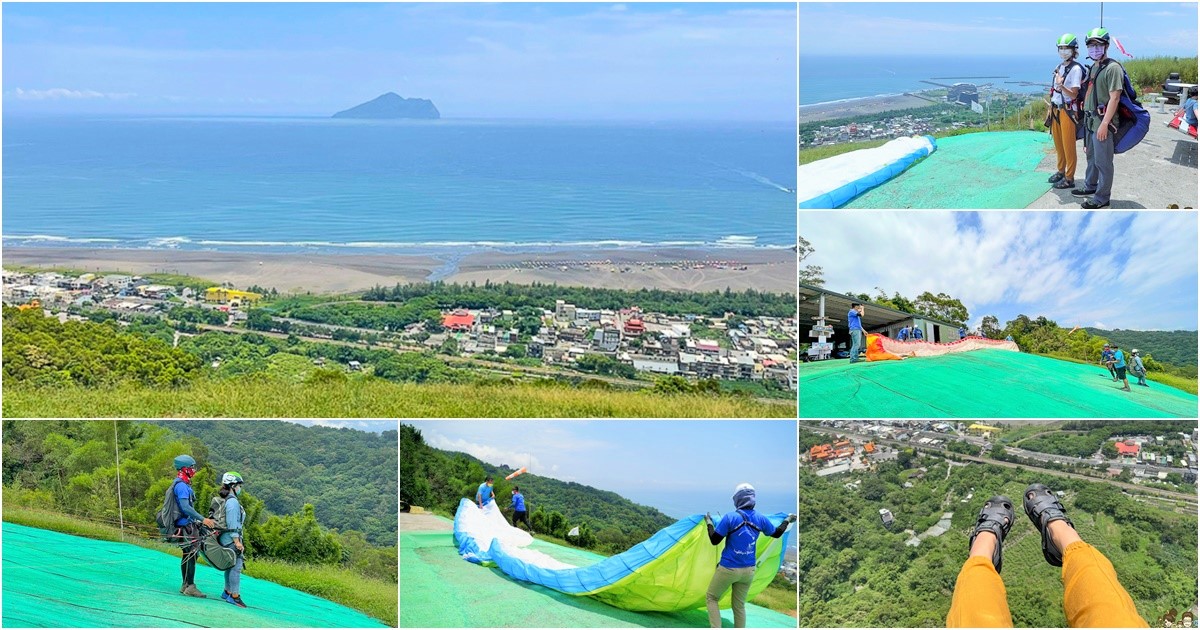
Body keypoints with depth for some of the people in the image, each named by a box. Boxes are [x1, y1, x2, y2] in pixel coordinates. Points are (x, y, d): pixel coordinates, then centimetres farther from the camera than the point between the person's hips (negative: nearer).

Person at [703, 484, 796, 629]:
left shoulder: (730, 517, -16)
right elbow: (777, 533, 16)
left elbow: (714, 540, -11)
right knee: (739, 605, 15)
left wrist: (709, 522, 5)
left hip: (728, 568, -4)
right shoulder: (760, 519, -3)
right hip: (748, 570, 4)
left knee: (711, 598, 13)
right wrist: (787, 520, 33)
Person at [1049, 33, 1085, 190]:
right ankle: (1061, 171, 27)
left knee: (1068, 145, -3)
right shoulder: (1059, 67, 12)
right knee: (1058, 143, 15)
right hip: (1056, 109, 8)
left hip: (1068, 110, -8)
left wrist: (1061, 85, -33)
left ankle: (1069, 178, 1)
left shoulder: (1076, 69, -13)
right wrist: (1051, 107, 17)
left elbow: (1073, 95, -17)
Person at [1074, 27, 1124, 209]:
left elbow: (1114, 98, -19)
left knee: (1103, 161, -4)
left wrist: (1104, 123, -23)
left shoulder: (1113, 68, -13)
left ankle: (1102, 198, 1)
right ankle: (1090, 187, 36)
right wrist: (1086, 116, 16)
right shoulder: (1093, 68, 15)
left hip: (1103, 121, -9)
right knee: (1091, 156, 21)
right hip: (1090, 119, 9)